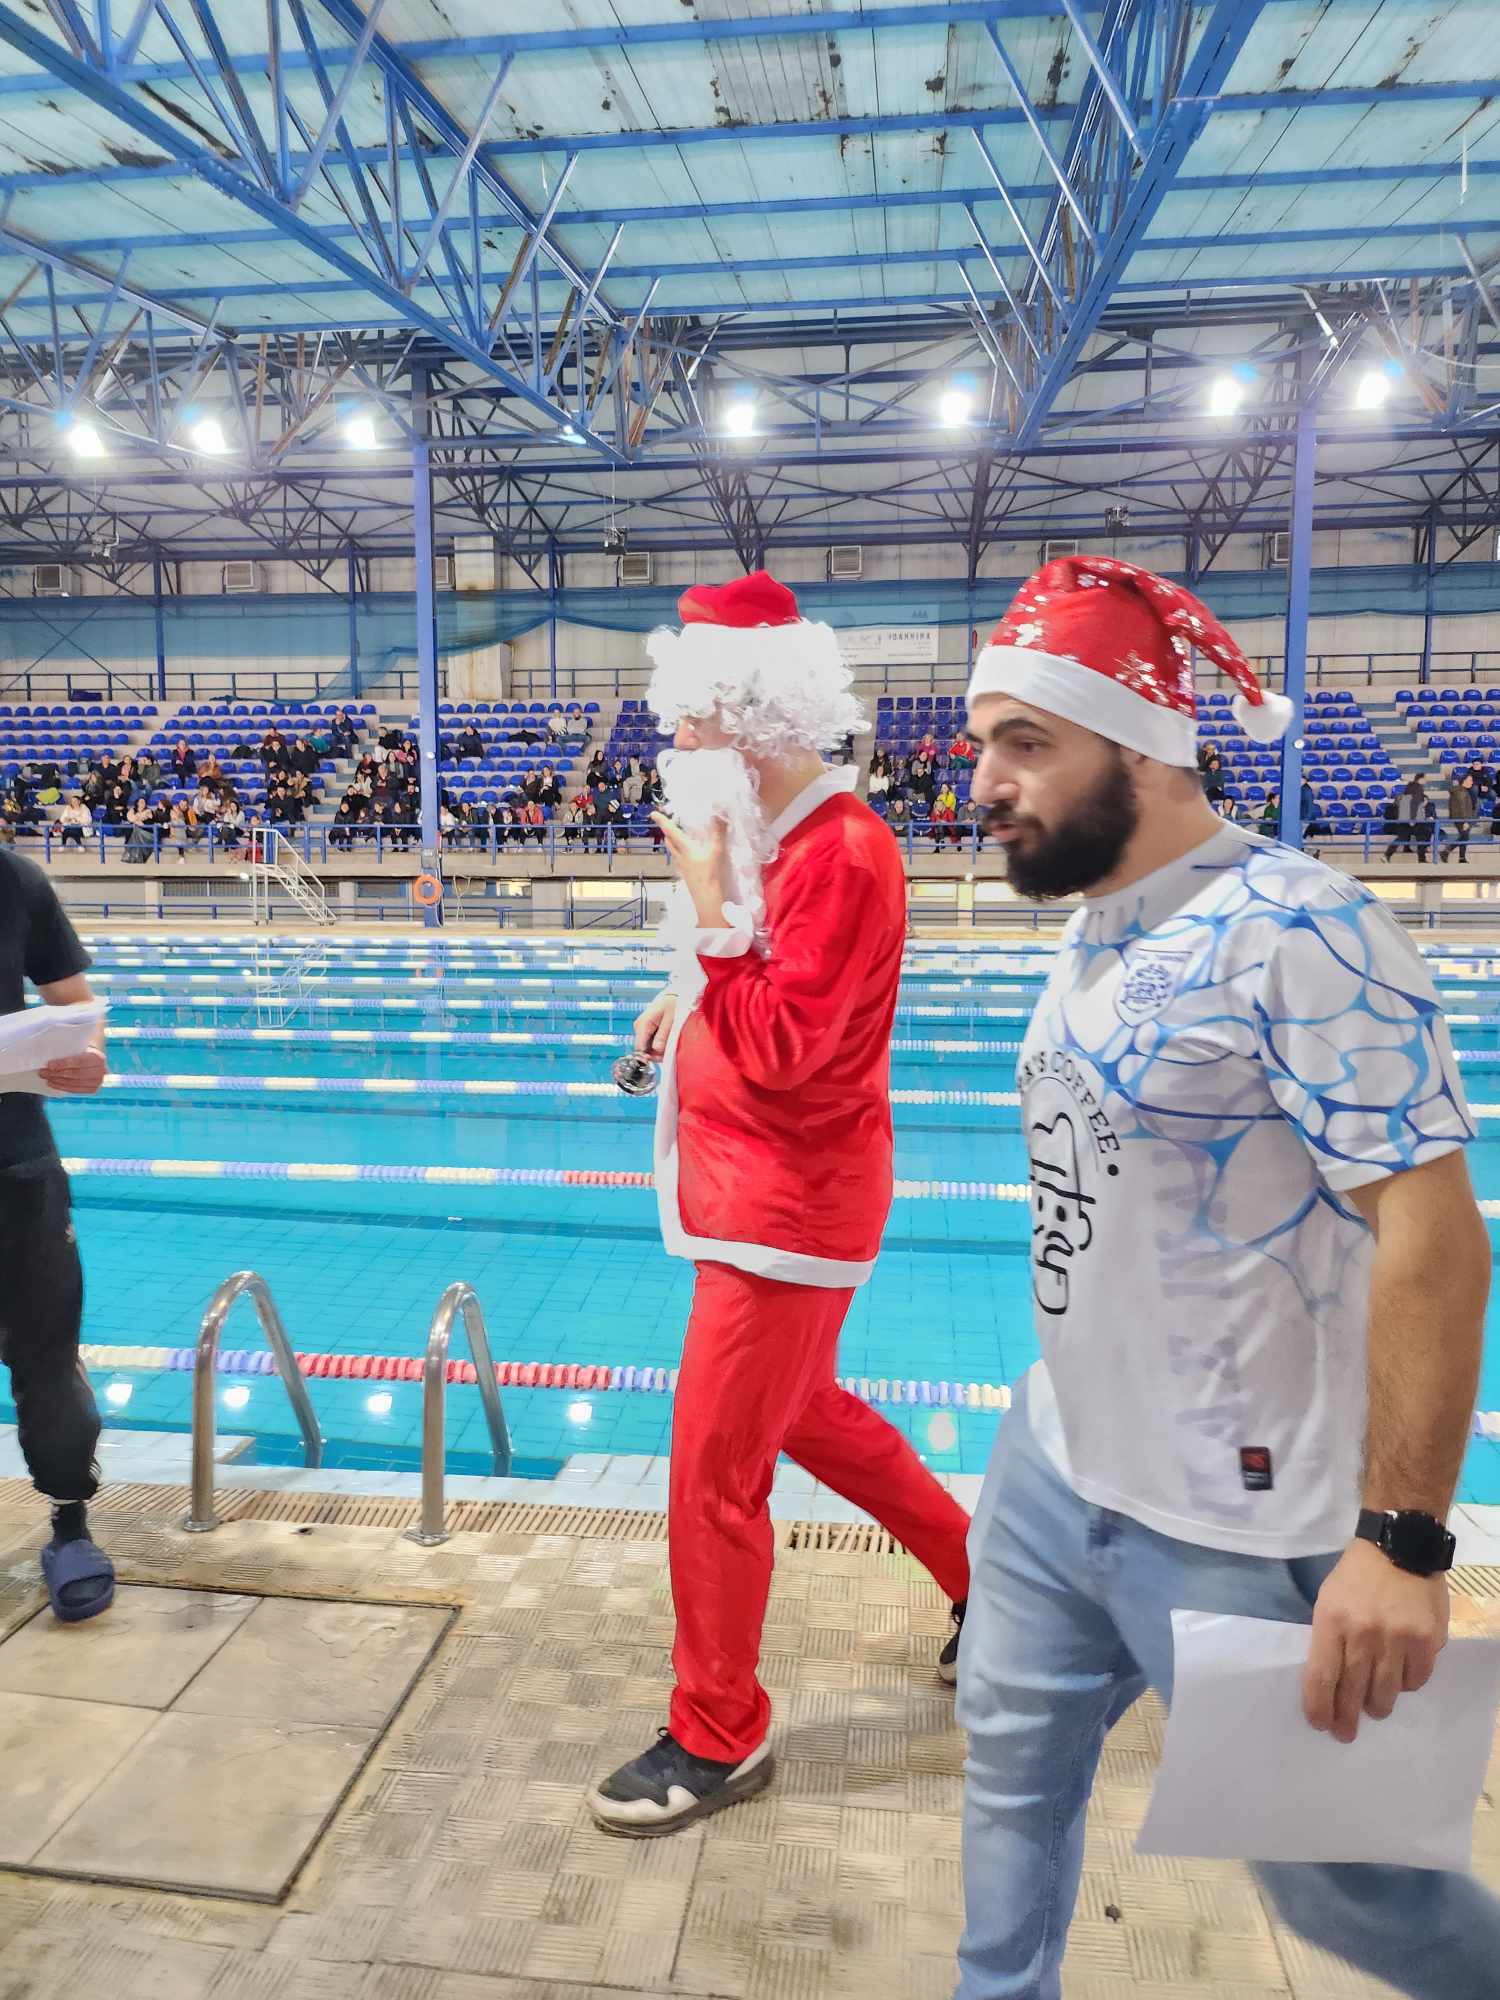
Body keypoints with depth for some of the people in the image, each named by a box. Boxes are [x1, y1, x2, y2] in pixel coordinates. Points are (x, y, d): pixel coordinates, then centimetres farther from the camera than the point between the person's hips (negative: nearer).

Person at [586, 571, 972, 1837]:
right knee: (805, 1411, 25)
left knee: (716, 1476, 2)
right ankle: (982, 1569, 43)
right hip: (760, 1191, 10)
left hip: (786, 1205, -10)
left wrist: (708, 907, -24)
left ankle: (719, 1740, 23)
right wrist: (695, 989, 4)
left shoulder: (842, 854, -22)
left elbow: (777, 1051, -25)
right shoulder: (777, 831, 6)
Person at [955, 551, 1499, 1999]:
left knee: (1329, 1877, 14)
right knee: (1013, 1765, 22)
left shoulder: (1295, 927, -21)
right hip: (1051, 1465, 8)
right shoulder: (1091, 925, 4)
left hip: (1233, 1528, -7)